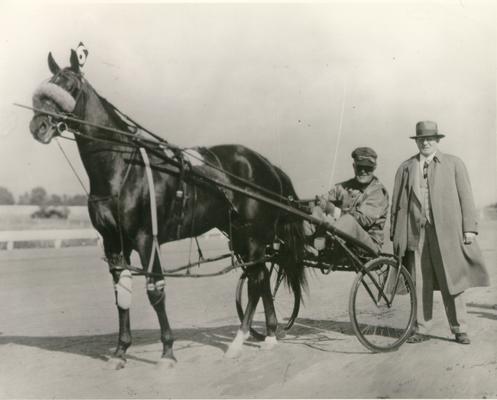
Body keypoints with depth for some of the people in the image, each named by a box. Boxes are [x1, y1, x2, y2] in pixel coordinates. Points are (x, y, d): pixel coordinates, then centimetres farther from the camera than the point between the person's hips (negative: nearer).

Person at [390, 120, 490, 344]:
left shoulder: (454, 164, 10)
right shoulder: (405, 168, 13)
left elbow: (465, 197, 5)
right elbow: (397, 202, 12)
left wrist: (470, 228, -3)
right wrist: (395, 234, 6)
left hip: (447, 231, -1)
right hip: (416, 232, 1)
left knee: (451, 281, 1)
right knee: (420, 283, 2)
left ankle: (459, 329, 10)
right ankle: (421, 329, 11)